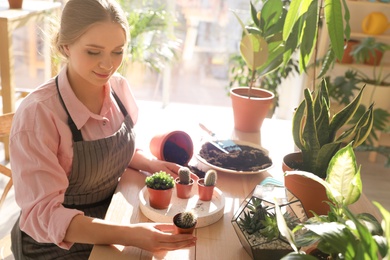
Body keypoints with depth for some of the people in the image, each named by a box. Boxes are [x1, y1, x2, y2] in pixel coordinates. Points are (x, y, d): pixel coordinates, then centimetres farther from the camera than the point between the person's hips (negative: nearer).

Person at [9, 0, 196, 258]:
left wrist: (152, 164, -8)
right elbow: (42, 215, -26)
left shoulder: (120, 87, -7)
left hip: (109, 220, 5)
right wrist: (129, 234, -37)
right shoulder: (37, 113, -25)